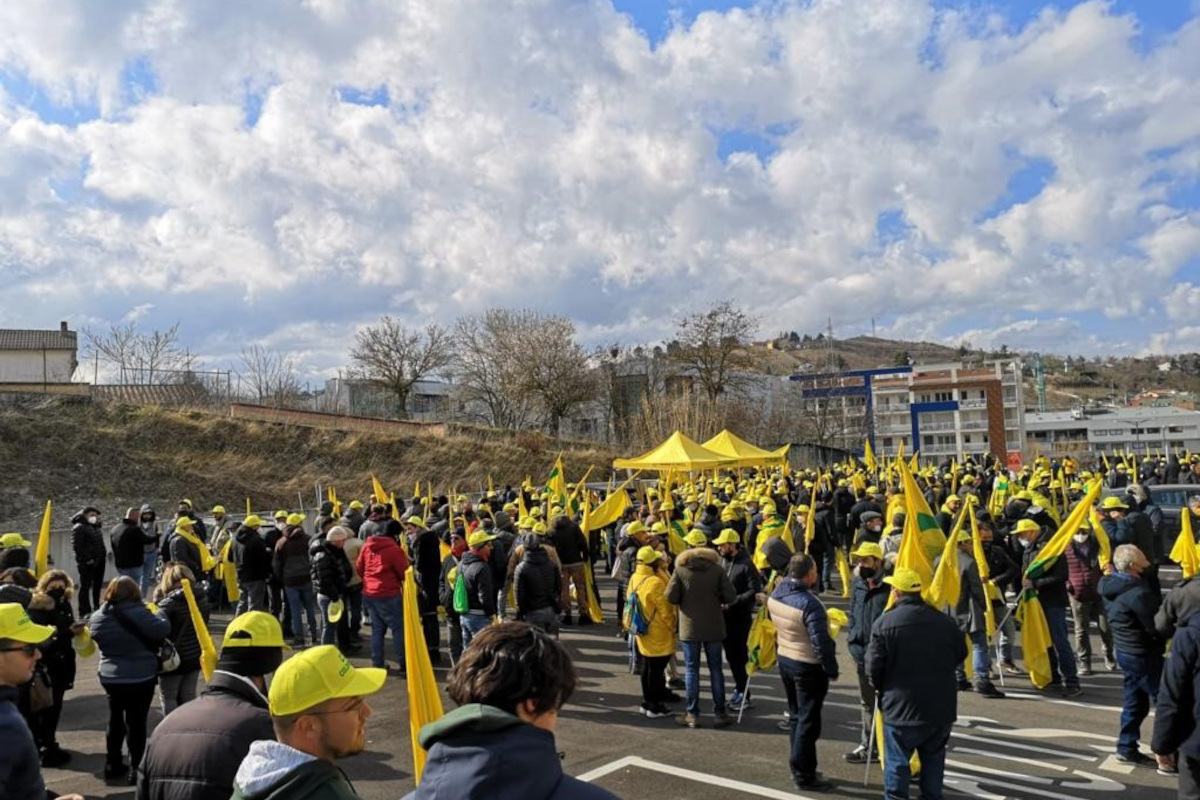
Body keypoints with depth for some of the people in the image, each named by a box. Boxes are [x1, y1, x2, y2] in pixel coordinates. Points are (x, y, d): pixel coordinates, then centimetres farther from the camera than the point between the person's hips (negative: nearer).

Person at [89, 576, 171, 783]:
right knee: (136, 722, 3)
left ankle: (113, 764, 29)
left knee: (115, 719, 19)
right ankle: (136, 769, 9)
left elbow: (97, 639, 15)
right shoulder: (138, 613, -21)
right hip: (141, 678, -5)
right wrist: (160, 617, -1)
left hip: (110, 677, 6)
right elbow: (162, 630, -20)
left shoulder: (97, 617, -1)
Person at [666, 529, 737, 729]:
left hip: (689, 627, -1)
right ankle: (719, 714, 14)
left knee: (691, 670, 7)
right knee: (715, 669, 10)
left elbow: (670, 596, -12)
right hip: (713, 626, 1)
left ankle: (692, 714, 11)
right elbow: (730, 596, -9)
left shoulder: (680, 568, -9)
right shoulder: (717, 568, -7)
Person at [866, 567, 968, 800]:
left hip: (901, 706, -4)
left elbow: (873, 666, -13)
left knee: (897, 763, 8)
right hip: (941, 707, 4)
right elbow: (960, 655, 10)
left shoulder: (884, 623, -15)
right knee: (934, 759, 19)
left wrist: (881, 687, 8)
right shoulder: (945, 621, -3)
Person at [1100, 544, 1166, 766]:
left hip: (1126, 650, 9)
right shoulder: (1138, 593, -27)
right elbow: (1156, 627, -22)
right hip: (1143, 655, -9)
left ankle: (1127, 748, 26)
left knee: (1135, 702, 18)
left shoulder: (1110, 585, 1)